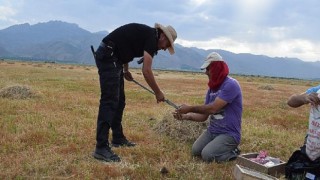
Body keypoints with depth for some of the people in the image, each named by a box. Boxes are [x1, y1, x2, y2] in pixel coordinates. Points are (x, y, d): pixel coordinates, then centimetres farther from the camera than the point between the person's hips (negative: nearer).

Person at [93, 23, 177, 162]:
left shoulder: (146, 34, 17)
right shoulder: (152, 37, -12)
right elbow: (146, 71, -18)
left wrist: (126, 70, 23)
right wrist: (158, 93, -7)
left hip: (114, 58, 11)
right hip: (108, 57, -11)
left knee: (119, 101, 14)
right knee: (110, 101, -15)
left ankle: (118, 138, 25)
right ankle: (101, 148, -16)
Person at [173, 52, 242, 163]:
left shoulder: (231, 85, -17)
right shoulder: (212, 88, 10)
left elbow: (213, 108, -25)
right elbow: (204, 116, 8)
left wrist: (190, 108, -15)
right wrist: (187, 116, -9)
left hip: (229, 134, -7)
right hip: (212, 131, 8)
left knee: (207, 155, -23)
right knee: (195, 151, -9)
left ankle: (232, 153, 3)